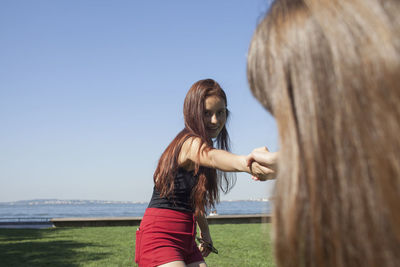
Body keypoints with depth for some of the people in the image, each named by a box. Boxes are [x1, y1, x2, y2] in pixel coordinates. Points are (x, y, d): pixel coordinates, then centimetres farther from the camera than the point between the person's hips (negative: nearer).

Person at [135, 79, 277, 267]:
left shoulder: (200, 143, 13)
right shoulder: (191, 143, -16)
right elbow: (212, 157, -41)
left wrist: (205, 231, 16)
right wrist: (246, 163, -60)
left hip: (185, 241, 9)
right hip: (159, 239, -9)